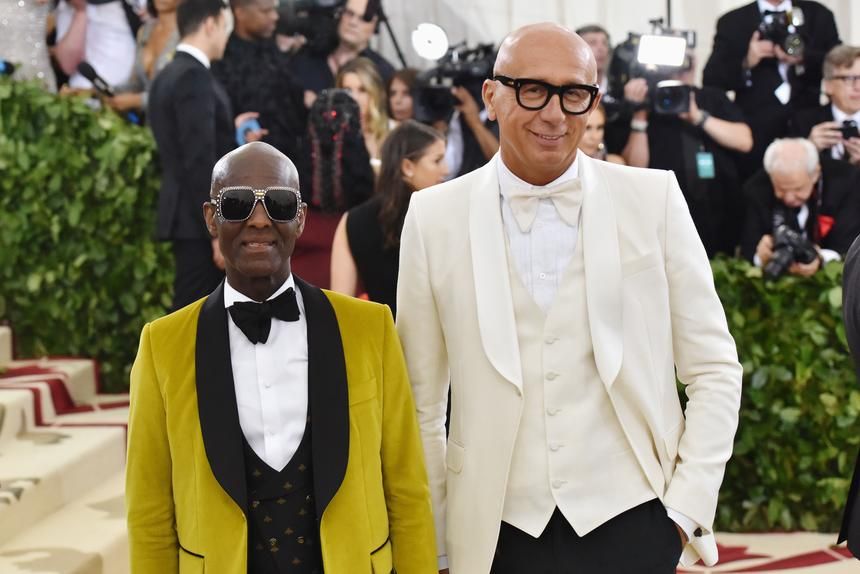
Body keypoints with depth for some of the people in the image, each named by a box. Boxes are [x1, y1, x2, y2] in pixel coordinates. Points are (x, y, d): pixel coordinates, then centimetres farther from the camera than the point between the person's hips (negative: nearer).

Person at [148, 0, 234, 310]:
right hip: (199, 220, -10)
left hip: (187, 215, 10)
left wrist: (232, 137, 21)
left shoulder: (169, 75, 14)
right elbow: (200, 161, -21)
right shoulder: (194, 77, -16)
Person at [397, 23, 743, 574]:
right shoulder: (435, 217, -1)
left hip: (633, 526, 0)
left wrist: (688, 508, -5)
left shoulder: (654, 199, -2)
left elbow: (714, 370, 2)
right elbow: (421, 399, 3)